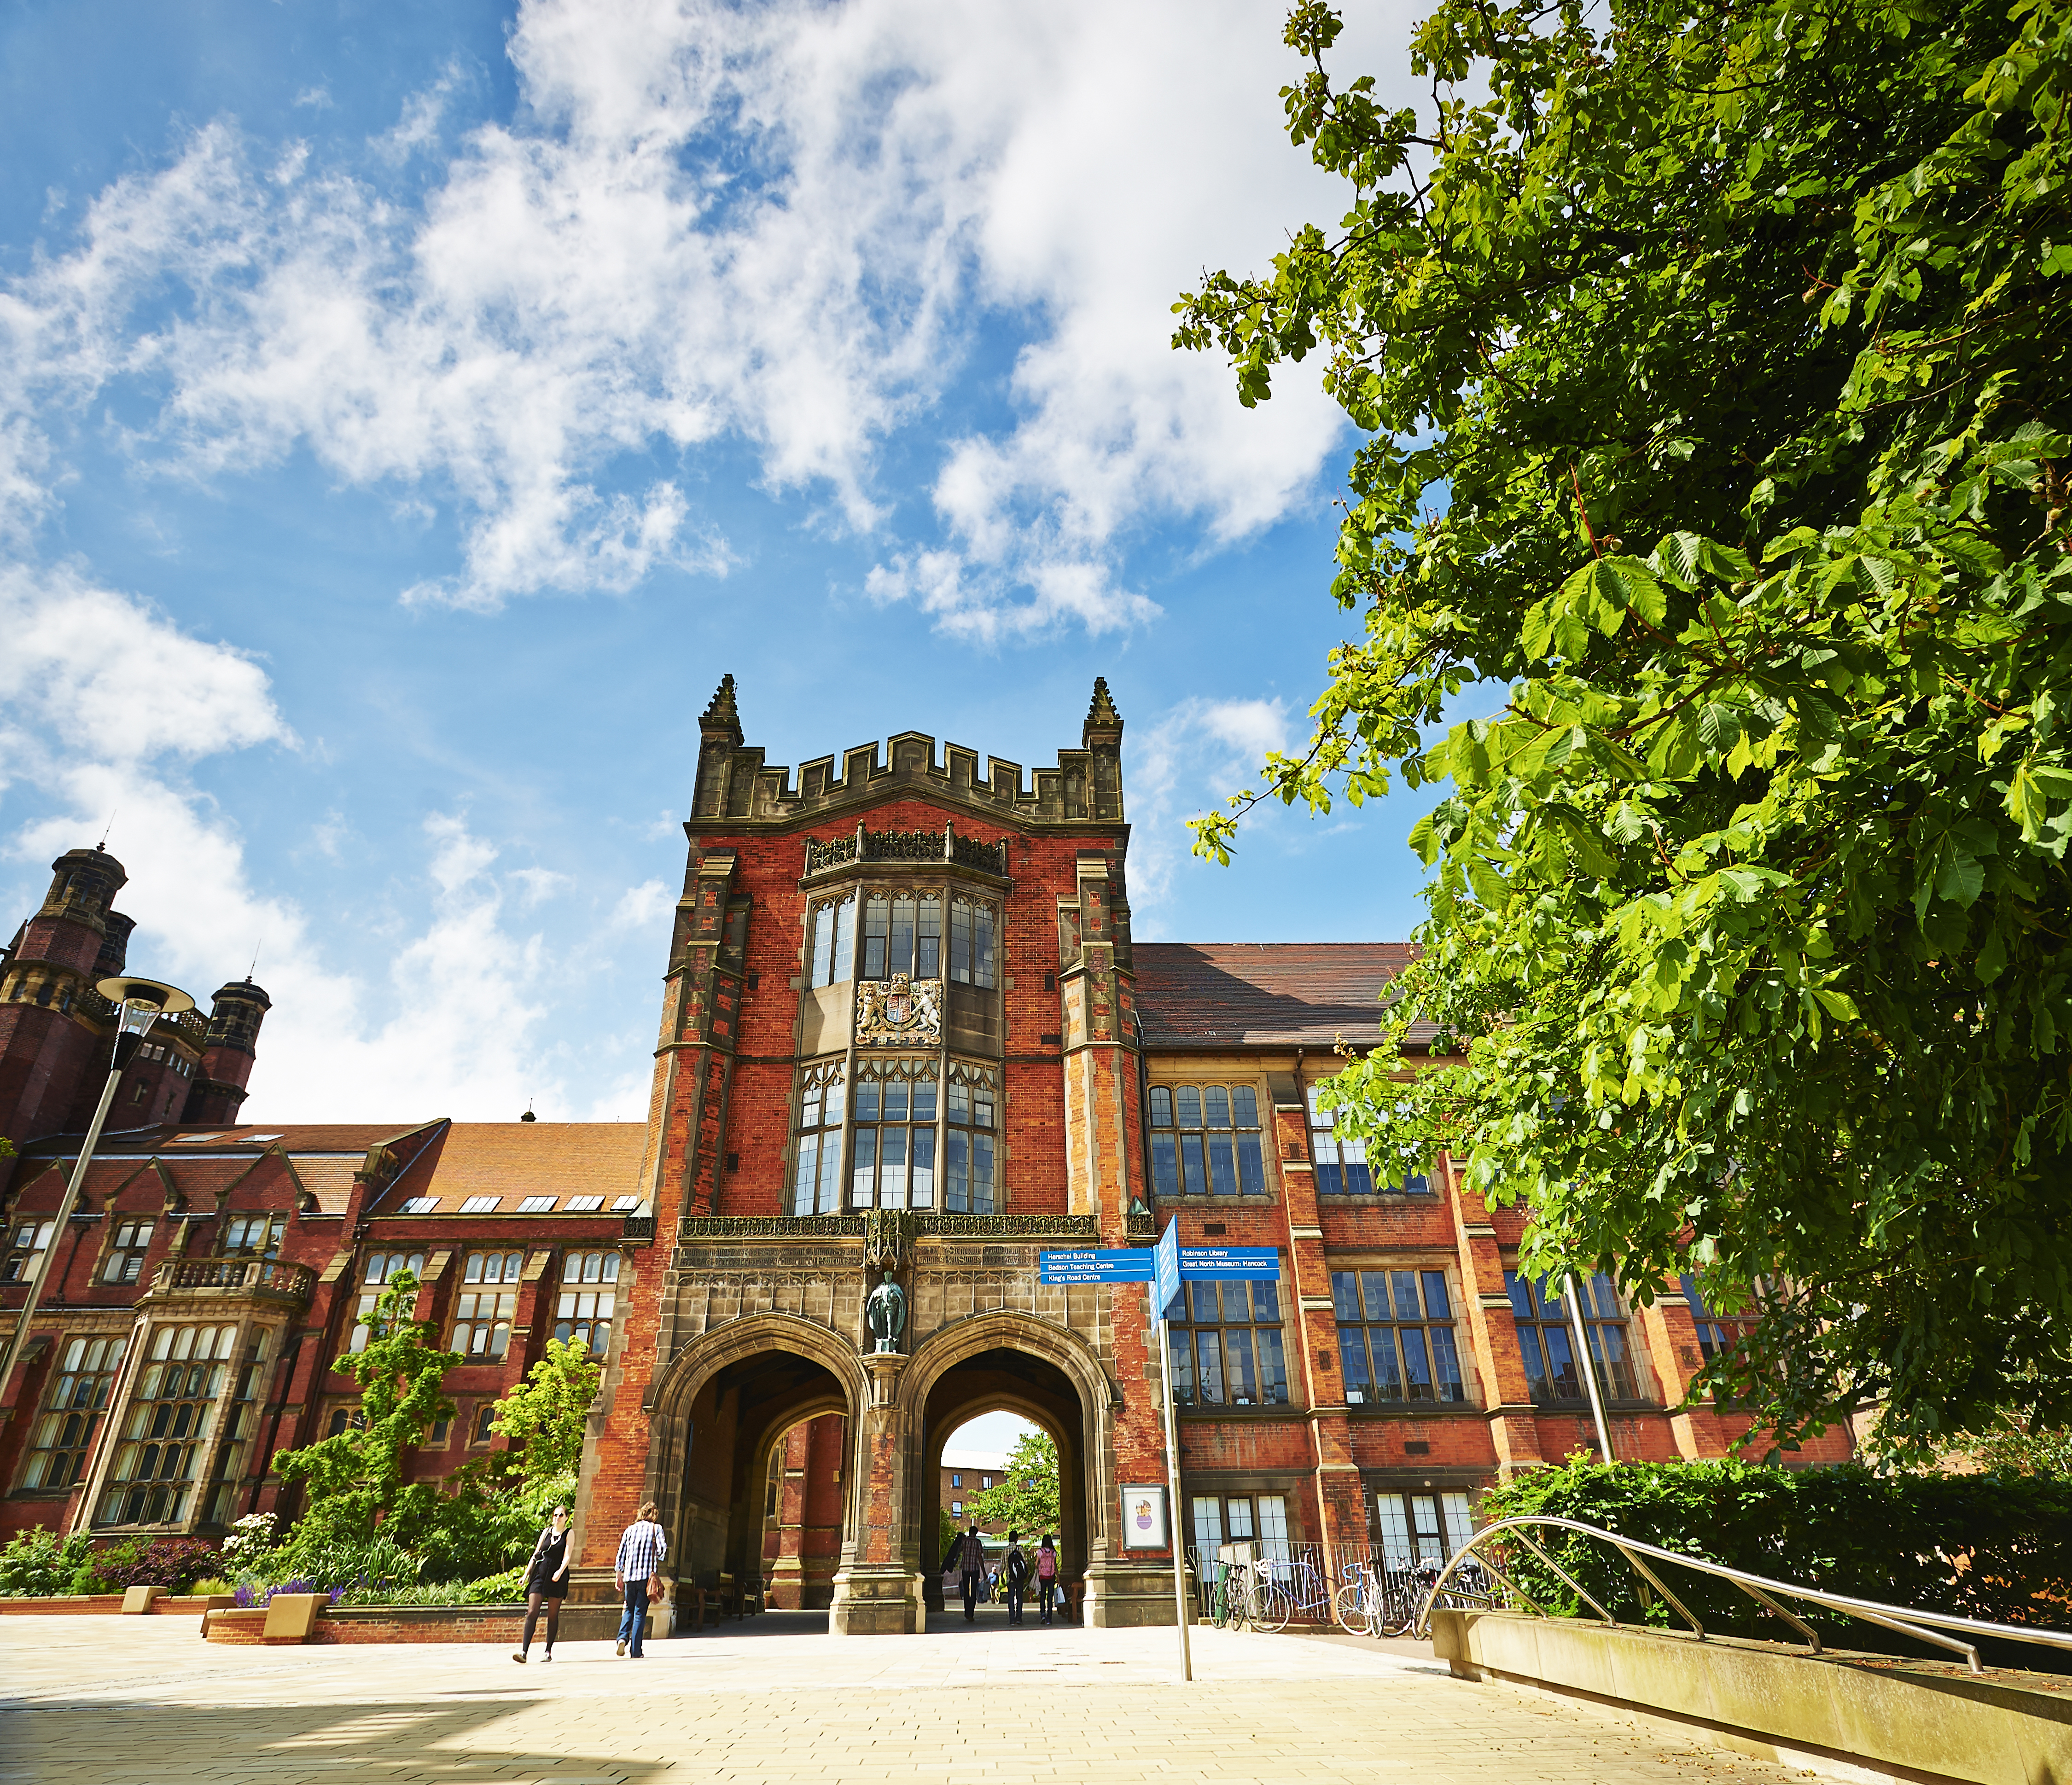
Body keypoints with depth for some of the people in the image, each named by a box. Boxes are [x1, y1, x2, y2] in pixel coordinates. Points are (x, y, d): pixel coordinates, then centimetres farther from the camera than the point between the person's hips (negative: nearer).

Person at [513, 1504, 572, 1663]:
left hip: (558, 1578, -2)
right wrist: (526, 1574, 9)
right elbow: (536, 1554, 15)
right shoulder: (547, 1532, 12)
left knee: (553, 1615, 2)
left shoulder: (568, 1534, 2)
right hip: (540, 1574, 2)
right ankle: (524, 1651, -13)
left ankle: (549, 1652, 12)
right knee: (532, 1612, -10)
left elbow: (567, 1556, -8)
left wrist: (560, 1572, -25)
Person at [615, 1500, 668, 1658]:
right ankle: (636, 1652, -2)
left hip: (629, 1575, 3)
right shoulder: (656, 1528, 2)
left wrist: (618, 1574, 18)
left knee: (629, 1609, 18)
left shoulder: (630, 1529, 12)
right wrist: (657, 1557, 16)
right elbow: (663, 1549, -7)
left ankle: (623, 1637, -6)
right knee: (640, 1612, 1)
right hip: (647, 1574, -3)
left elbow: (621, 1552, 11)